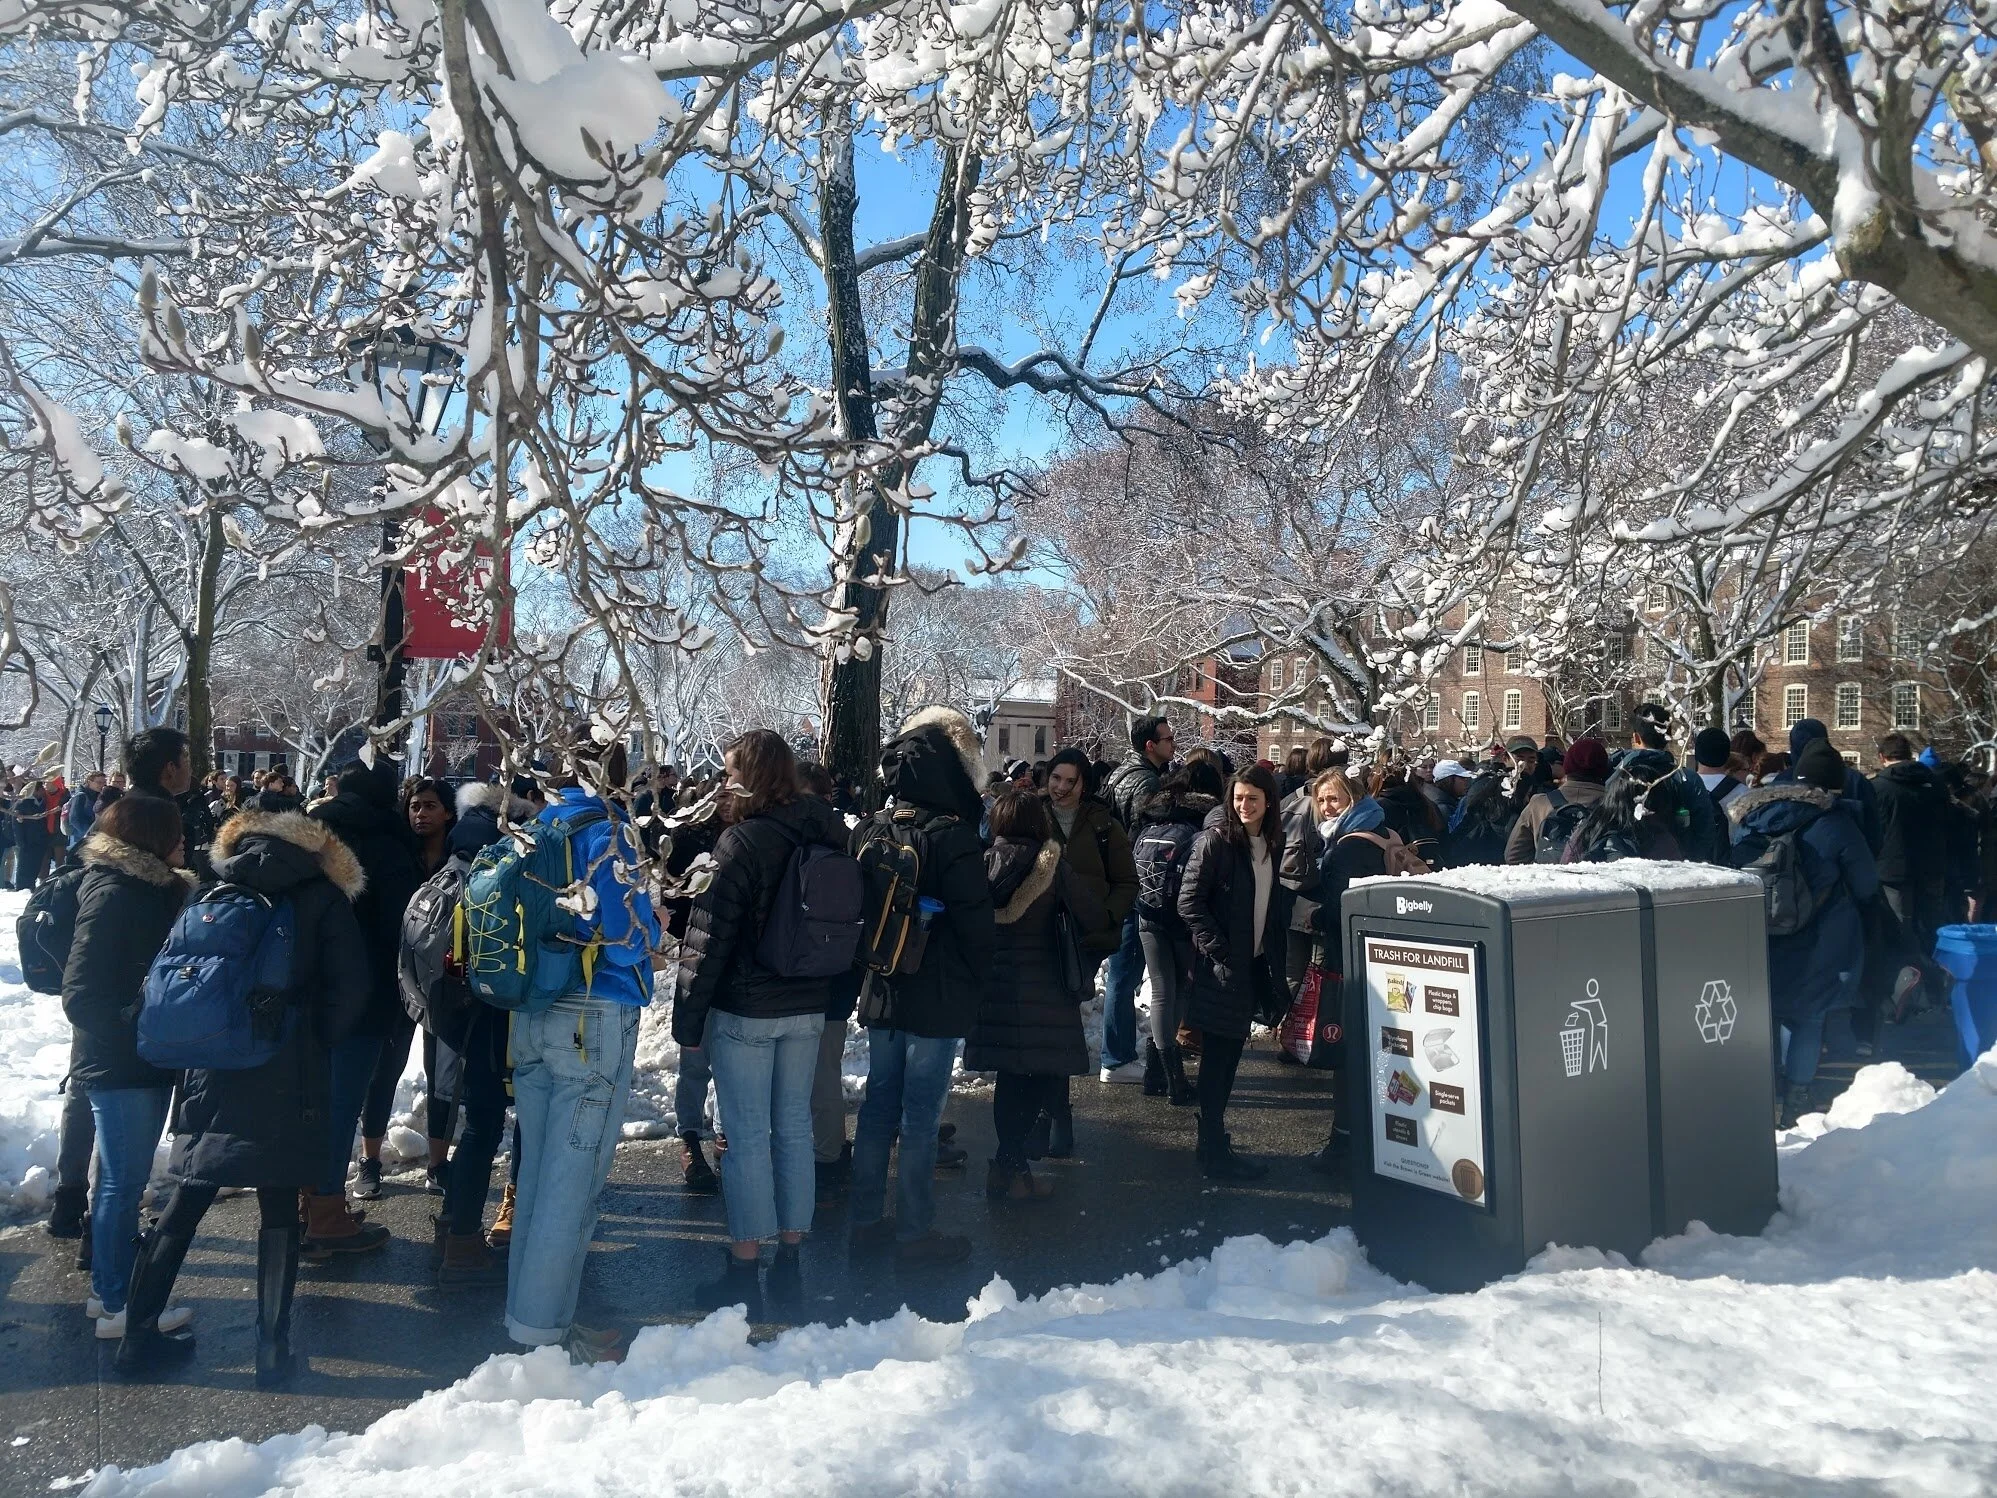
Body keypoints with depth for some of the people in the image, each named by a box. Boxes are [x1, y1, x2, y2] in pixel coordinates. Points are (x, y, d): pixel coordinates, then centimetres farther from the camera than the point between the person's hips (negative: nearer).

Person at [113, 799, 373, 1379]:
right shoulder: (323, 898, 1)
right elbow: (350, 989, -8)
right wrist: (314, 1044, 5)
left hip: (212, 1071, 3)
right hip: (289, 1079, -3)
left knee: (184, 1204, 15)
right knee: (279, 1211, 6)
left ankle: (139, 1334, 23)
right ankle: (272, 1348, 10)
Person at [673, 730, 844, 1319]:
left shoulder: (743, 841, -16)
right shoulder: (830, 835, 5)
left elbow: (707, 937, -15)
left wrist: (688, 1021, -8)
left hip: (745, 1010, -6)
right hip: (809, 1008, 6)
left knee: (747, 1136, 2)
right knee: (794, 1127, 13)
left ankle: (744, 1273, 10)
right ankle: (789, 1262, 22)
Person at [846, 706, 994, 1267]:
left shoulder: (869, 830, 2)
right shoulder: (954, 836, -18)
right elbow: (976, 925, -15)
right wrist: (977, 981, 2)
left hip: (881, 991, 6)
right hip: (938, 1000, -6)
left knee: (879, 1105, 15)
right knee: (920, 1116, 2)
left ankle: (867, 1219, 26)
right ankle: (915, 1233, 13)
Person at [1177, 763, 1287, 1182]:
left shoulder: (1271, 844, 8)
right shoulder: (1216, 840, -12)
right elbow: (1190, 902, -16)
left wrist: (1273, 955, 8)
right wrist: (1217, 950, -17)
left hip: (1254, 966, 7)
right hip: (1222, 969, -7)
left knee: (1230, 1054, 14)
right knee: (1217, 1059, -1)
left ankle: (1214, 1137, 25)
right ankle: (1215, 1153, 6)